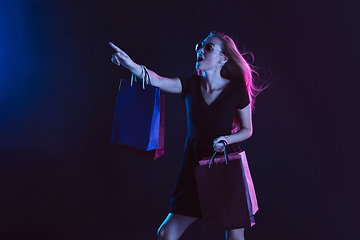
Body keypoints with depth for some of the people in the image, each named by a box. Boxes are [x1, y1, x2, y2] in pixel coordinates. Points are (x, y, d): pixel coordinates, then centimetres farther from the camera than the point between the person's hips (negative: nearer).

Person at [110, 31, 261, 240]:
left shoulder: (236, 89, -7)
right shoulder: (191, 85, -1)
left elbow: (247, 130, 3)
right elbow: (156, 80, -18)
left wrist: (226, 139, -17)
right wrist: (130, 64, -36)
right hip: (194, 168, 3)